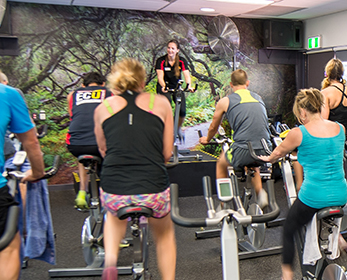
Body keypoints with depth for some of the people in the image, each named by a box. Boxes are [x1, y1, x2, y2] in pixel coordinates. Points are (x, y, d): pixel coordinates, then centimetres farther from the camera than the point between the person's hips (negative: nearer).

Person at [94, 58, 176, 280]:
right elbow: (167, 152, 10)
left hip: (114, 191, 1)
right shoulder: (161, 103, 8)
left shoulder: (103, 107, 10)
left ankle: (110, 260, 17)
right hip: (154, 190, -1)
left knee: (115, 218, 38)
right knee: (164, 233, 32)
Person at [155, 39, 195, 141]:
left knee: (182, 111, -12)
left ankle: (178, 128, 18)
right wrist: (163, 86, -46)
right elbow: (160, 76, -25)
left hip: (177, 87, 2)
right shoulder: (161, 61, -13)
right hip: (164, 87, -2)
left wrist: (189, 86, -40)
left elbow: (187, 75, -19)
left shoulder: (182, 61, -8)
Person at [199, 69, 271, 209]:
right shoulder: (258, 98, 18)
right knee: (253, 163, 39)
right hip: (265, 151, 4)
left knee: (221, 163, 28)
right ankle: (260, 192, 18)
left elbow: (213, 127, 22)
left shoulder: (225, 101, 7)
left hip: (243, 151, -4)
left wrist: (207, 139, 44)